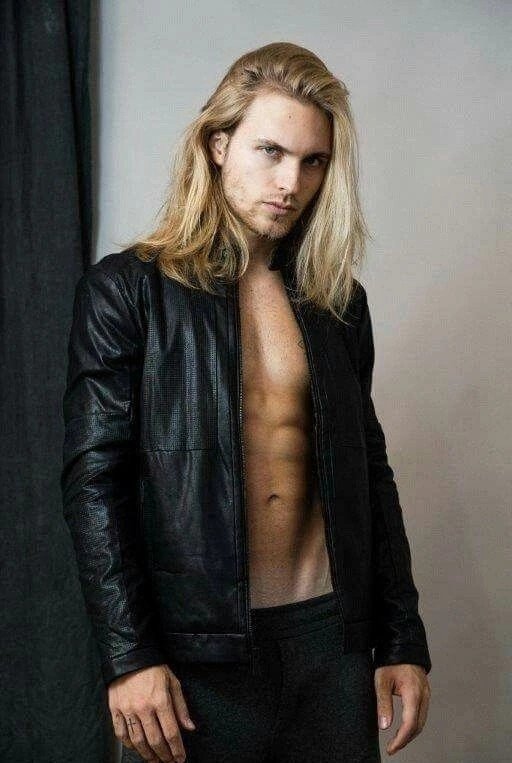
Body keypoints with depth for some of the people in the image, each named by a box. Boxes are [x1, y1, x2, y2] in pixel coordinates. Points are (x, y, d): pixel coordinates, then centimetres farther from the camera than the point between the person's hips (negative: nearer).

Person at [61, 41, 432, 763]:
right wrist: (129, 656, -12)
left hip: (332, 636, 4)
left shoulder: (339, 300, 8)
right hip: (199, 648, -4)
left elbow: (369, 474, 11)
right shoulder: (127, 289, -5)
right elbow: (93, 481, -8)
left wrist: (403, 641, 8)